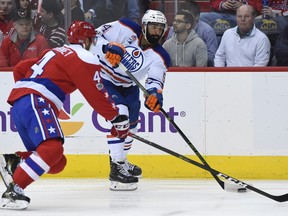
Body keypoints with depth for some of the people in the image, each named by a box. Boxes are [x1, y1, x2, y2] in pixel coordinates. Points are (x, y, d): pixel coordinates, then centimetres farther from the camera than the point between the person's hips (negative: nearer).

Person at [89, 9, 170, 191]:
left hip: (128, 87, 7)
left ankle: (121, 160, 46)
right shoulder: (126, 30, -22)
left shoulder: (160, 57, -12)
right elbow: (97, 35, -20)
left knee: (131, 122, 19)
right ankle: (116, 169, -24)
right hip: (104, 78, -7)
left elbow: (155, 81, -20)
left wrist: (155, 94, -42)